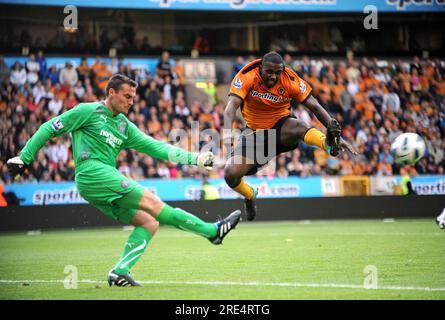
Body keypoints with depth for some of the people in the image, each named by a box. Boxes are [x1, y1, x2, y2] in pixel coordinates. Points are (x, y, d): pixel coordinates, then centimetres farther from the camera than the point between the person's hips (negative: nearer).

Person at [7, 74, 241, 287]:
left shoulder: (124, 125, 21)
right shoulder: (88, 111, 1)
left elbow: (155, 147, 17)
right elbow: (50, 129, 4)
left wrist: (194, 158, 8)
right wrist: (23, 158, -1)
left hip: (107, 184, 9)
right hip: (92, 173, -9)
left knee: (149, 222, -6)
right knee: (151, 202, -16)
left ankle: (120, 272, -12)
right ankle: (212, 231, -16)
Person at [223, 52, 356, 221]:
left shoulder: (291, 80, -16)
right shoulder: (247, 77, -18)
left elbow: (315, 106, -15)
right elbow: (232, 105, -30)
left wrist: (335, 132, -26)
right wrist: (228, 131, -50)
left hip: (281, 126, -1)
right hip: (254, 131, 1)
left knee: (300, 126, -37)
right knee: (231, 174, -16)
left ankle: (329, 144, -66)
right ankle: (250, 195, 17)